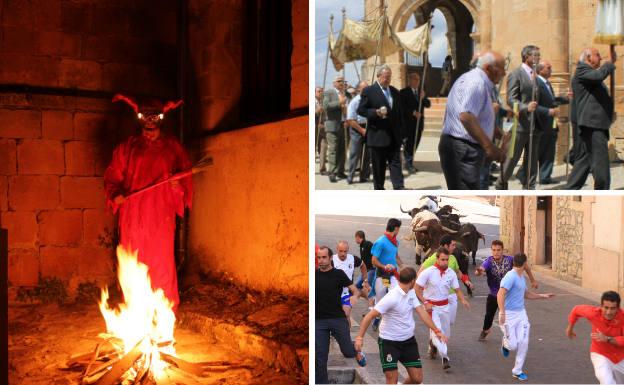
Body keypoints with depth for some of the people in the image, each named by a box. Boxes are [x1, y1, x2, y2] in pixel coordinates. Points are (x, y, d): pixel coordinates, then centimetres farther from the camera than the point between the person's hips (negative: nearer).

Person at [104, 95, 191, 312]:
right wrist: (116, 194, -8)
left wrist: (179, 186, -11)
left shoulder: (172, 147, 10)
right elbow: (113, 176, 11)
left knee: (162, 264, -1)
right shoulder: (128, 147, 11)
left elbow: (186, 176, 11)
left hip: (161, 216, -1)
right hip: (132, 215, 1)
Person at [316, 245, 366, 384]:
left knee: (347, 352, -1)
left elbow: (355, 290, -3)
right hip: (319, 320, 1)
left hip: (338, 318, -1)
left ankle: (357, 351, 35)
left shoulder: (338, 274, -1)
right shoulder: (314, 274, 4)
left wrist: (354, 296, -25)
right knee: (320, 357, 0)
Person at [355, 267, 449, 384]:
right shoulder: (392, 297, -24)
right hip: (389, 342, -7)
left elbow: (422, 312, 1)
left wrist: (436, 330, -10)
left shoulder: (411, 293, 1)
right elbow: (370, 316, -23)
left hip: (409, 340, 7)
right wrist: (360, 337, -29)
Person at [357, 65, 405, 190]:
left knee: (396, 163, -1)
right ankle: (379, 189, 14)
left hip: (394, 136, 4)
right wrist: (376, 112, -21)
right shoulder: (368, 91, -3)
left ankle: (399, 188, -4)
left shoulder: (395, 92, 14)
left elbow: (399, 112, 19)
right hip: (377, 136, -4)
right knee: (379, 166, 4)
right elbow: (360, 110, -6)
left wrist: (401, 130, 13)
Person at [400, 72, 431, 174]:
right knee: (408, 144, -6)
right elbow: (402, 107, -10)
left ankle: (409, 163, 19)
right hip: (408, 123, -5)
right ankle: (409, 164, 3)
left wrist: (423, 98, -14)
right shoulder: (403, 92, -3)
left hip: (419, 122, 5)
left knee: (415, 143, 9)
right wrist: (413, 112, -18)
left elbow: (428, 105, 5)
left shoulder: (421, 92, 12)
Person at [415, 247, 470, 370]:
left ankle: (433, 345, 42)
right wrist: (425, 302, -19)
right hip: (431, 306, -5)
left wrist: (463, 300, -19)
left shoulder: (451, 273, -3)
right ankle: (445, 357, -14)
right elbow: (417, 288, -11)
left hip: (444, 306, 5)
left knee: (445, 333, 15)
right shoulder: (428, 272, -15)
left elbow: (457, 289, 1)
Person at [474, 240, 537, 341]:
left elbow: (525, 265, 2)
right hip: (493, 295, 0)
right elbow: (480, 271, -40)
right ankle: (485, 330, 40)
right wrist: (479, 271, -65)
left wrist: (532, 280, 5)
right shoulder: (489, 261, -21)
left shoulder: (509, 259, -14)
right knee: (489, 315, 9)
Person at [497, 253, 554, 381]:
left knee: (523, 343, -2)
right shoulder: (510, 277, -18)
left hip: (521, 313, 8)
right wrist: (502, 312, -37)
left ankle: (517, 371, 13)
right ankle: (506, 343, 34)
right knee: (513, 345, -4)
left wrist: (543, 296, 25)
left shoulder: (521, 277, 12)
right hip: (508, 314, -8)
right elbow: (500, 294, -29)